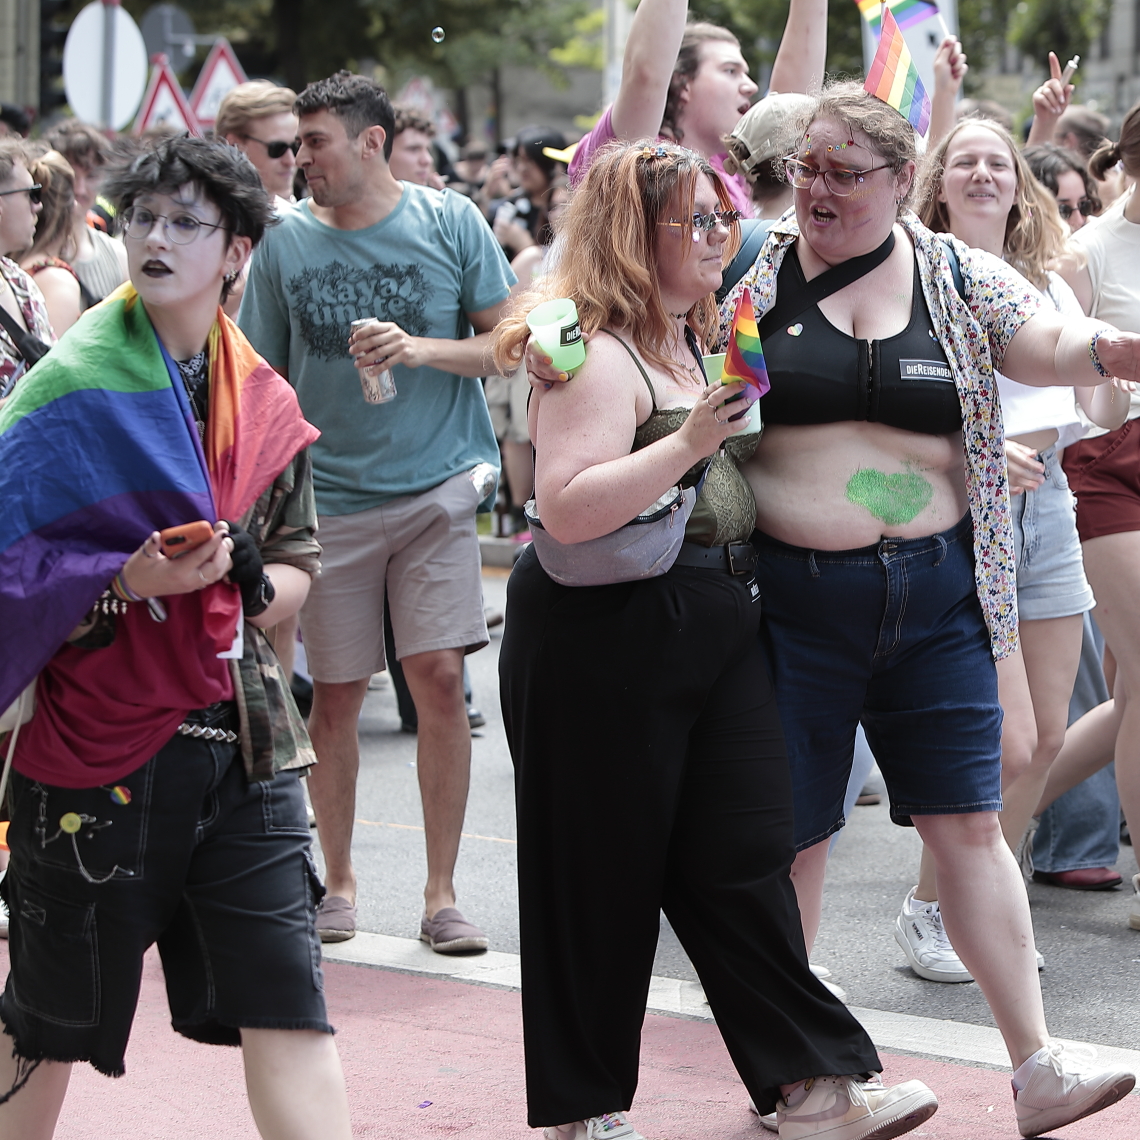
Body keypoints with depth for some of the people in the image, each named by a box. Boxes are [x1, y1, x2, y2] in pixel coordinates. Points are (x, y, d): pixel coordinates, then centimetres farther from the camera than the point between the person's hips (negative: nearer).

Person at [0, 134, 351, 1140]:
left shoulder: (265, 403, 9)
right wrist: (131, 581, -22)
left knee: (288, 1004, -5)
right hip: (100, 739, -3)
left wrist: (252, 585, -3)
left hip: (241, 733, 3)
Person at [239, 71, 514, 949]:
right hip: (329, 497, 1)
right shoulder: (285, 241, 3)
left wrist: (422, 349, -16)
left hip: (437, 486, -1)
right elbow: (264, 381, 9)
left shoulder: (448, 221, -1)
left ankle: (442, 893, 2)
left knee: (440, 676, -8)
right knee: (334, 696, 5)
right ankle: (339, 881, 22)